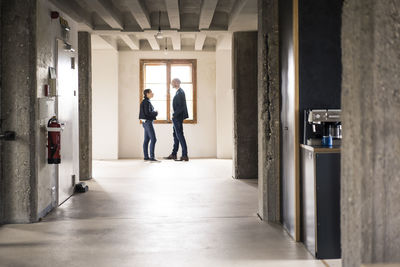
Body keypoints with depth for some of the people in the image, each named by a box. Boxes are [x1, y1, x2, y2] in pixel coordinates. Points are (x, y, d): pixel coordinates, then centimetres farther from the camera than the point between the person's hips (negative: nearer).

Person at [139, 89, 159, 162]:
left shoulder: (146, 101, 16)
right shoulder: (146, 102, -14)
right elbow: (147, 113, -20)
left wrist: (154, 112, 6)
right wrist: (156, 113, -7)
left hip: (146, 122, 10)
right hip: (148, 122, -10)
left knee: (146, 140, 9)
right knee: (153, 139, -11)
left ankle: (146, 157, 11)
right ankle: (152, 157, -14)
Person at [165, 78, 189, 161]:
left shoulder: (180, 93, -17)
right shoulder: (179, 92, 14)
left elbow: (181, 107, -23)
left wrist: (174, 115, -19)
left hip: (178, 117, -10)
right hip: (177, 117, 10)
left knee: (179, 135, -7)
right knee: (176, 135, 15)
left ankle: (185, 156, -5)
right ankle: (173, 154, 23)